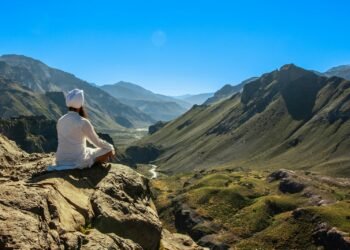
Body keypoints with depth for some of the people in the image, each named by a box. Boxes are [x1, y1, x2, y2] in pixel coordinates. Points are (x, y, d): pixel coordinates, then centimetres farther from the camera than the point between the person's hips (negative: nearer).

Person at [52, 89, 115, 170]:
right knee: (109, 151, 8)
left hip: (61, 161, 7)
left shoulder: (60, 121, 3)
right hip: (77, 162, -7)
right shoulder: (83, 122, -17)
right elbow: (97, 142, -6)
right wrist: (111, 147, 14)